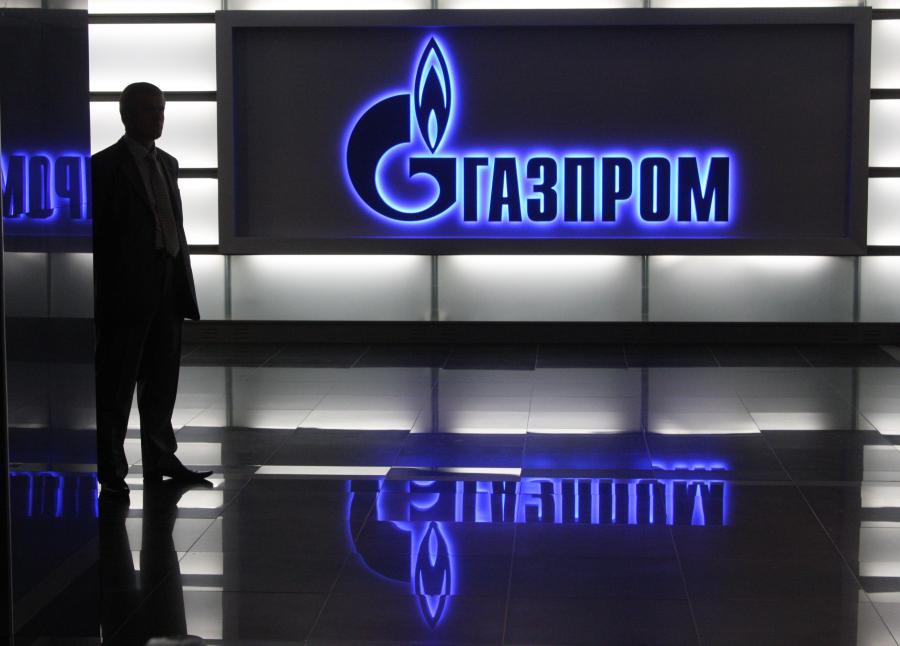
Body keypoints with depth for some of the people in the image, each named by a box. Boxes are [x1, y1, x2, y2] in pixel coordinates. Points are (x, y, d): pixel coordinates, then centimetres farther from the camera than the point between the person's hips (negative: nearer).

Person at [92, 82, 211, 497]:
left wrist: (184, 285, 10)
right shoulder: (104, 166, -5)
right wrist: (103, 296, -12)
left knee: (162, 384, 13)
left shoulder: (167, 164, 15)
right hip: (126, 293, -7)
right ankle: (111, 471, 5)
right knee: (116, 387, 0)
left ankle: (160, 459, 23)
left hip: (167, 291, 7)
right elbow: (98, 234, -8)